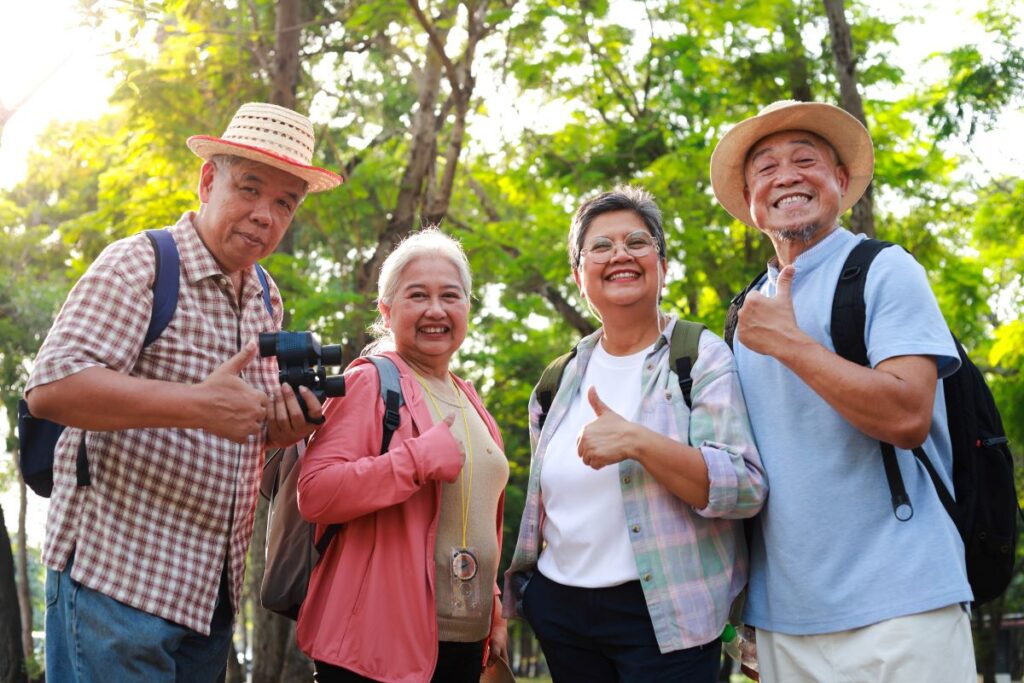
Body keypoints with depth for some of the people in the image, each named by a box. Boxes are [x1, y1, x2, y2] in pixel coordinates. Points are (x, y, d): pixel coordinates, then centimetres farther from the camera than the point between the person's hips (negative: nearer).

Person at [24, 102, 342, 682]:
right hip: (118, 574, -7)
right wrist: (198, 405, -28)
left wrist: (283, 429, 1)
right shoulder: (139, 264, -9)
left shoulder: (267, 298, 15)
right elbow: (51, 387, -22)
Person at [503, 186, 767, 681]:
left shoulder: (703, 359, -6)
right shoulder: (560, 380, 9)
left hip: (664, 618, -5)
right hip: (559, 611, 5)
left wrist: (638, 442, -27)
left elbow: (745, 490, -17)